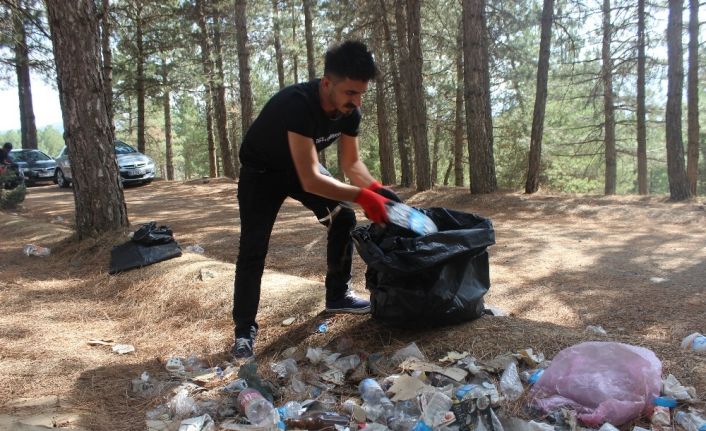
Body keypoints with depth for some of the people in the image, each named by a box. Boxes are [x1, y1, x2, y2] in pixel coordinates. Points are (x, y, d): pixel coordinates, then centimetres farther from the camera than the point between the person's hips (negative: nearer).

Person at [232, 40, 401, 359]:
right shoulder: (298, 104, -41)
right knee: (253, 247, -13)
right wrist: (363, 196, -45)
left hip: (303, 164, 6)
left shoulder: (350, 112, -18)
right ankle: (244, 329, -2)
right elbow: (310, 180, -43)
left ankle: (338, 296, 13)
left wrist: (377, 190, -23)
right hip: (262, 170, -6)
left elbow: (351, 162, -6)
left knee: (343, 218, -3)